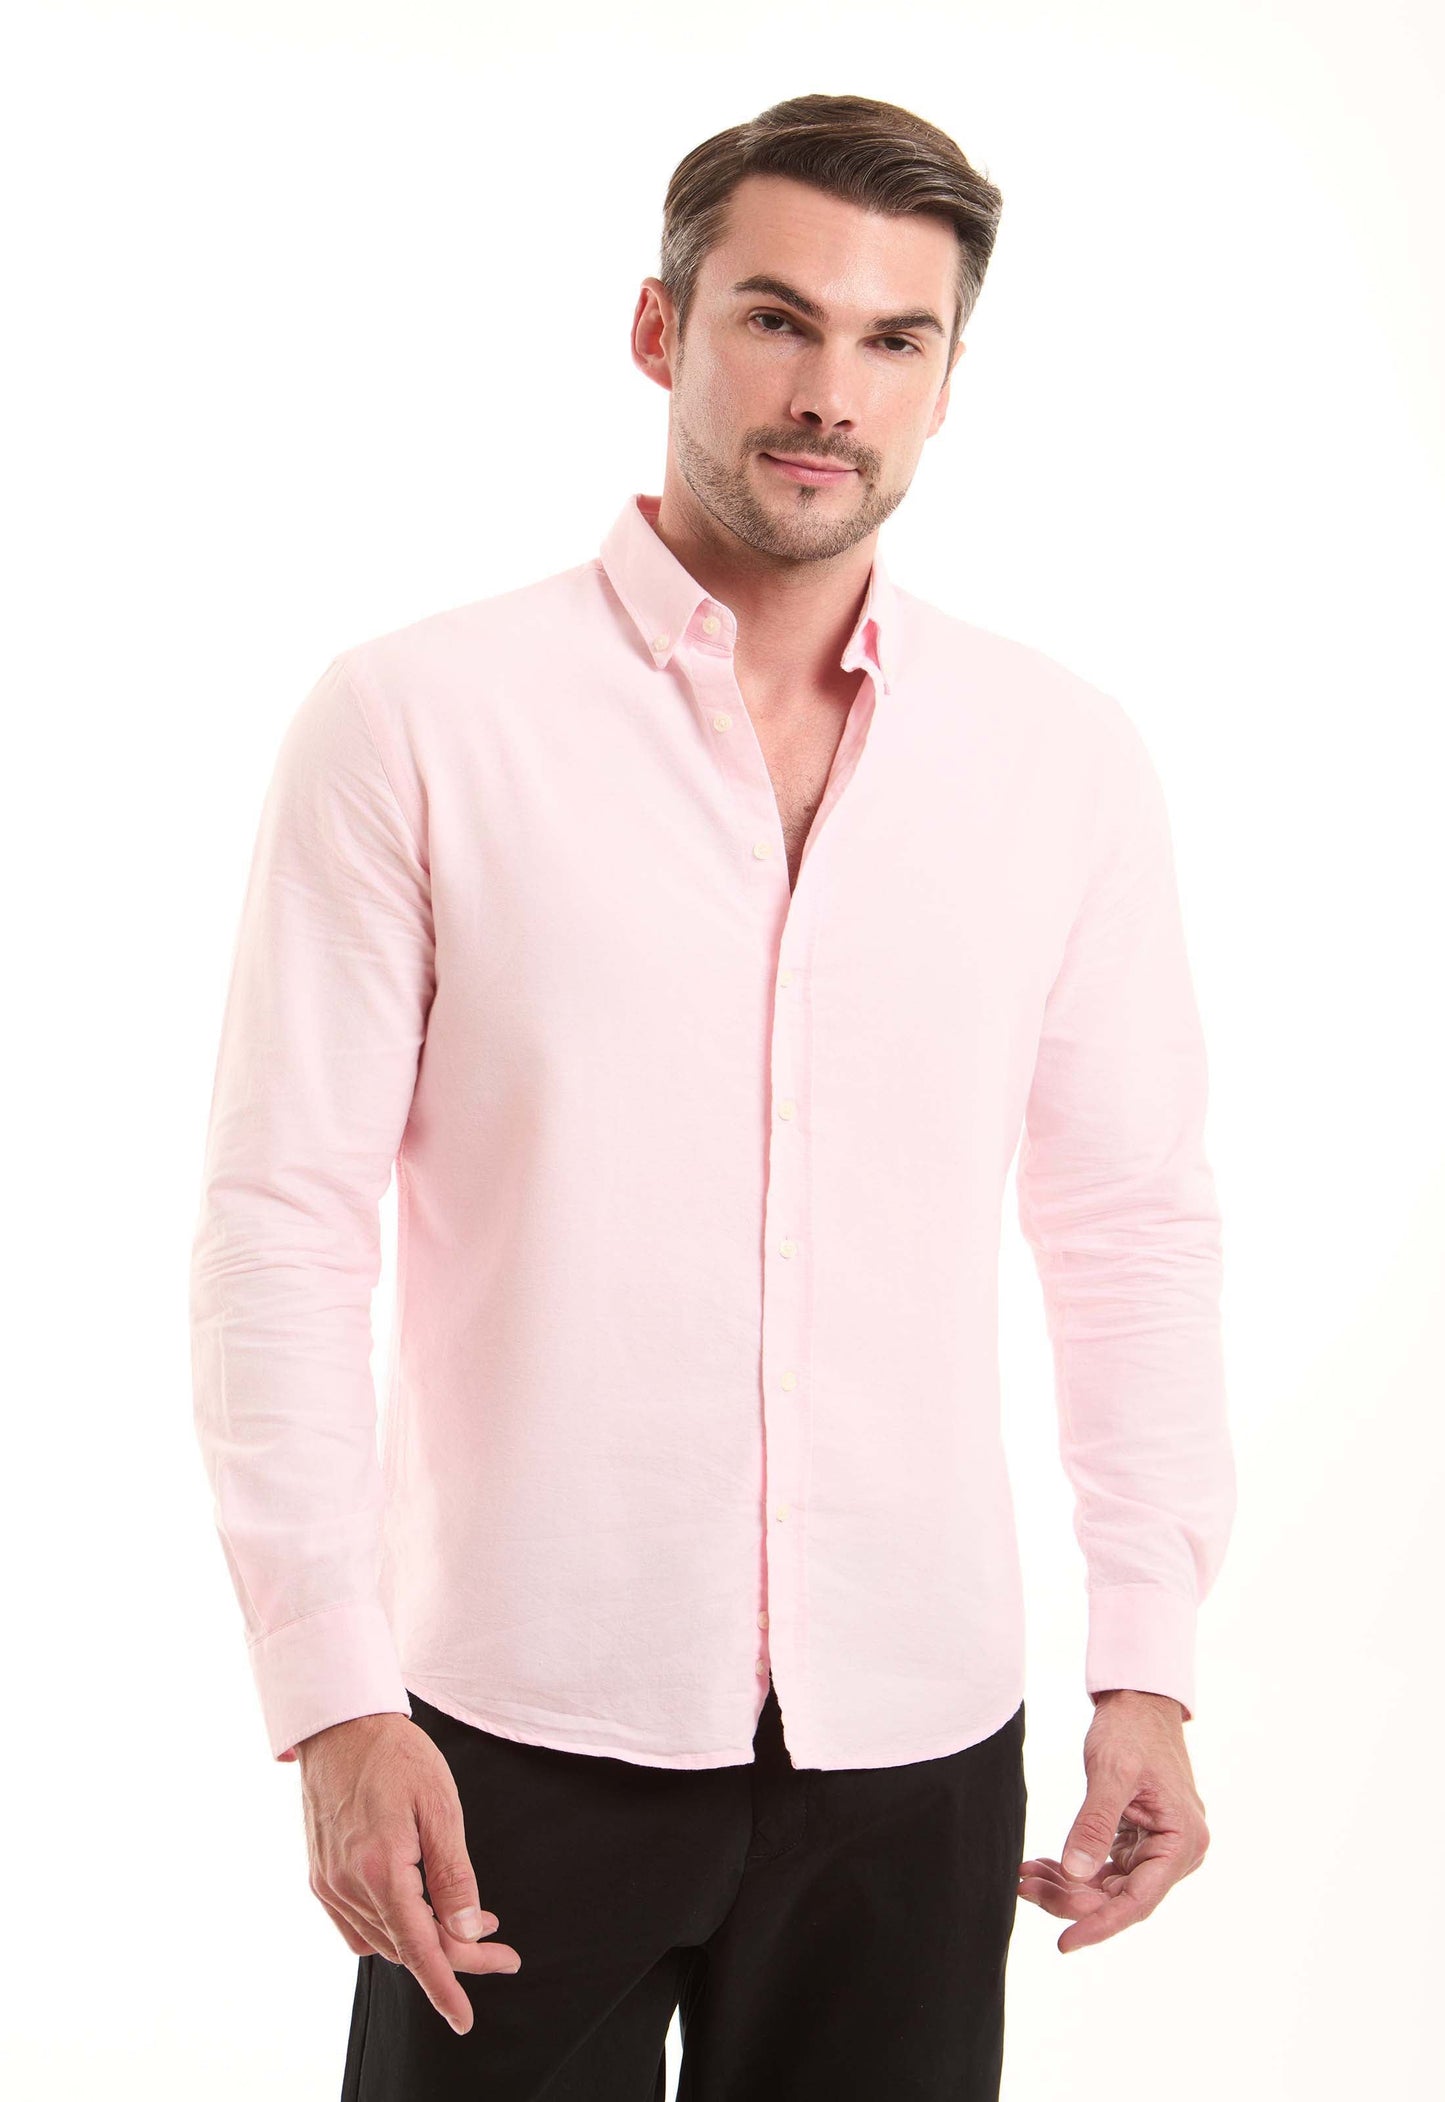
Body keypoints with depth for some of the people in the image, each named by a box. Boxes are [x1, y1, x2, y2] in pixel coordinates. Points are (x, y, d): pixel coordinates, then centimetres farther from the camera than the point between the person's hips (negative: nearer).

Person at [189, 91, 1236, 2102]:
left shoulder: (1066, 754, 3)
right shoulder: (416, 721, -5)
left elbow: (1136, 1223, 7)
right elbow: (283, 1224, -6)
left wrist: (1149, 1667, 2)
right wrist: (334, 1702, -11)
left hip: (919, 1731, 3)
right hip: (520, 1720, -2)